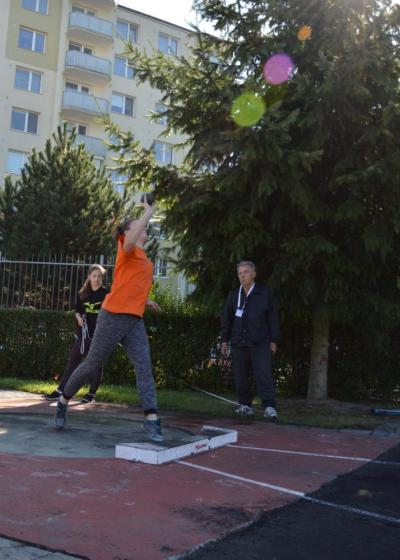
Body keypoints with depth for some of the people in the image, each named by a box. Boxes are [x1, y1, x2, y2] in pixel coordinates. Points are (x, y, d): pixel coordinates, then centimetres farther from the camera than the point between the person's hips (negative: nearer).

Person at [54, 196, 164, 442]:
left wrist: (144, 300, 21)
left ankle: (151, 420, -11)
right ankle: (63, 400, 25)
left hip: (135, 320, 7)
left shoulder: (144, 258, 20)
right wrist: (148, 212, -22)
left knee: (144, 367, -7)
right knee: (92, 364, 3)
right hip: (114, 316, -7)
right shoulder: (126, 248, -3)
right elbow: (130, 241, -30)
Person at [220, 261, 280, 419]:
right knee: (240, 376, 6)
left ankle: (269, 406, -9)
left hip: (260, 343, -3)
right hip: (239, 343, 4)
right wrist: (224, 340, 12)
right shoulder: (233, 295, 11)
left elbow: (272, 318, 4)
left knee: (264, 375, -10)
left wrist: (273, 340, 1)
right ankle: (245, 405, 17)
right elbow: (226, 319, 15)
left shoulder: (264, 293, 3)